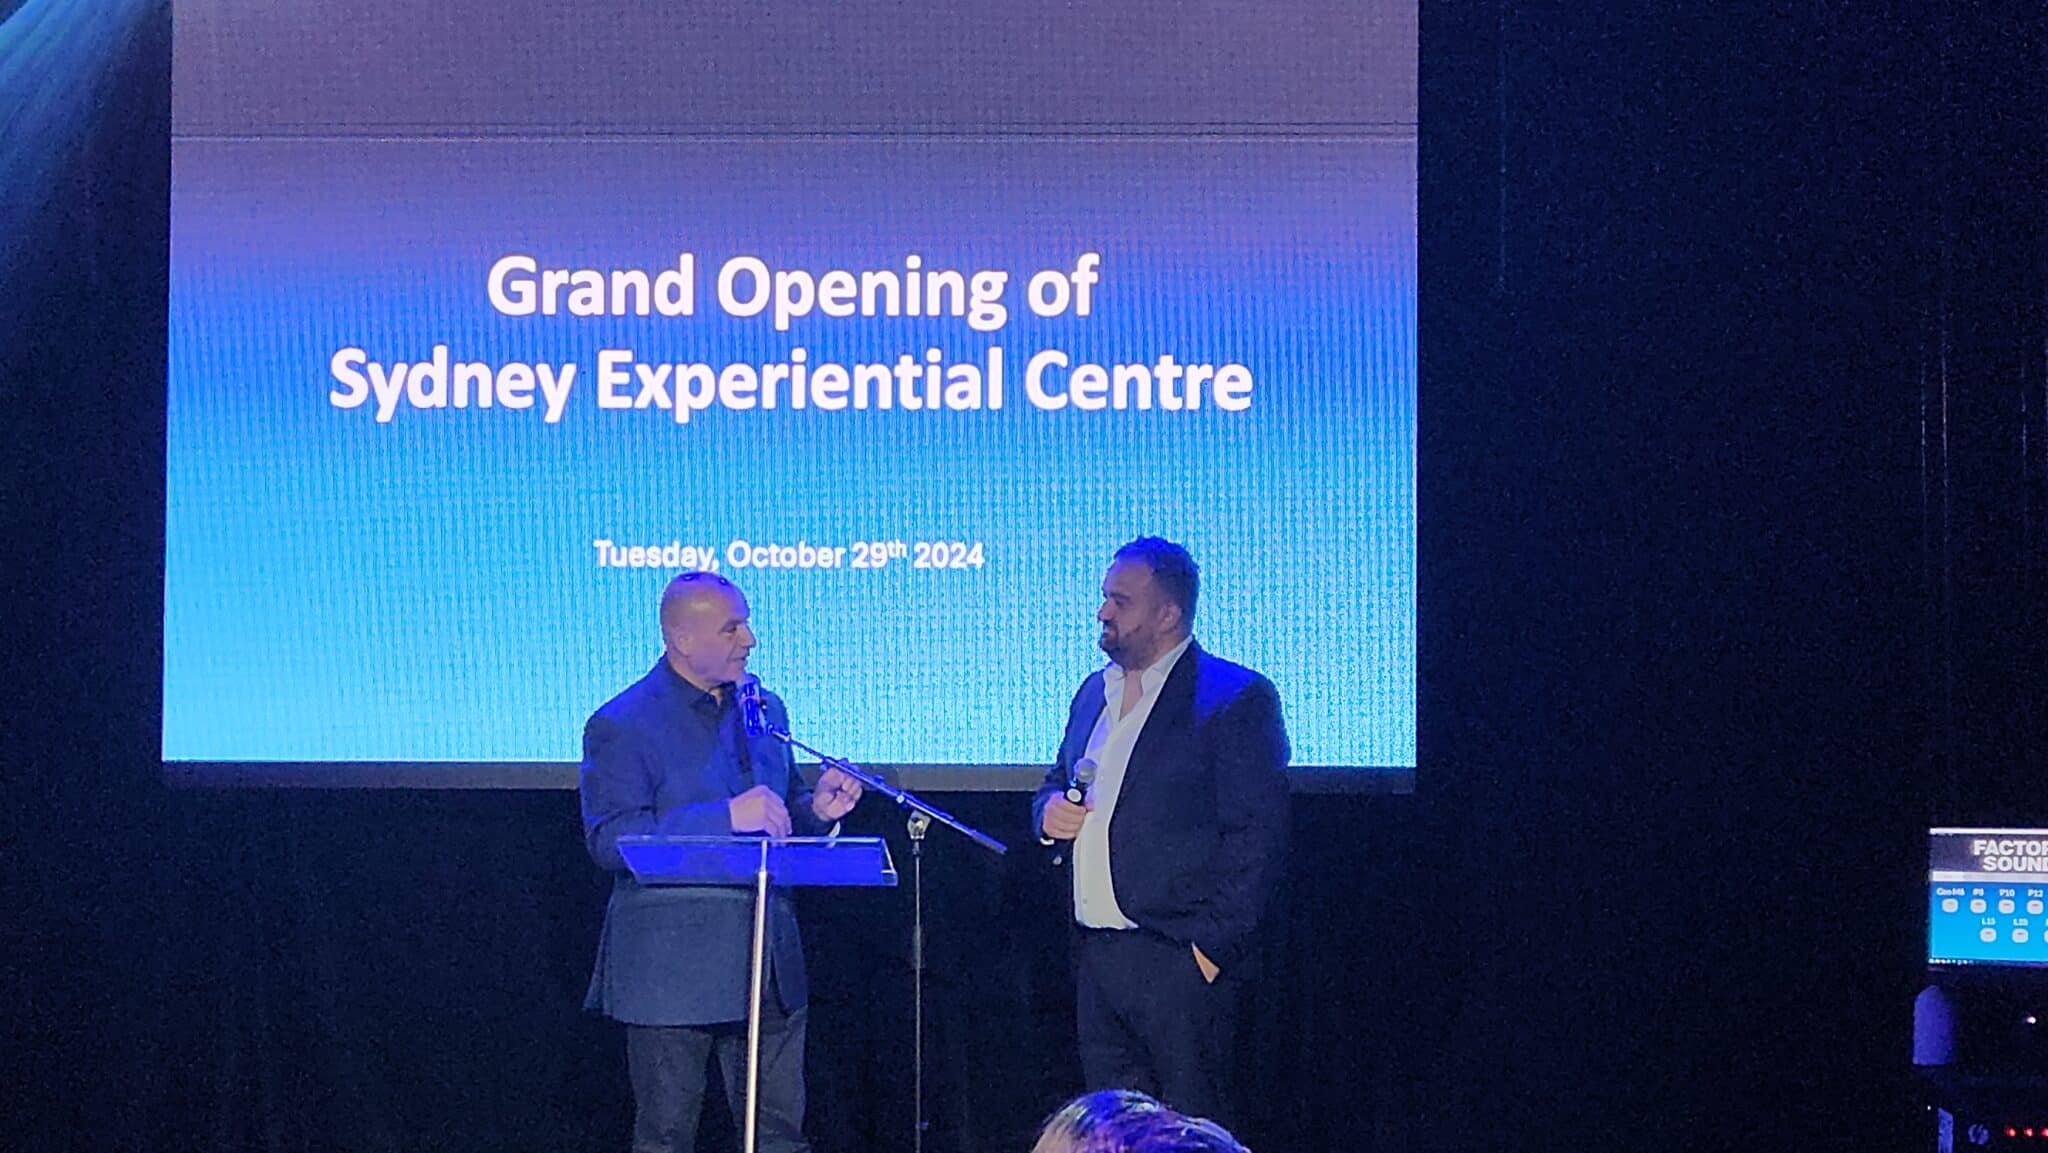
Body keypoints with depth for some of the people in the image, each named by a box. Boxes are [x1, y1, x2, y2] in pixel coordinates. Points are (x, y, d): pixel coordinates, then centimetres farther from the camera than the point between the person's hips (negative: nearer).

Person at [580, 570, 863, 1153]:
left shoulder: (764, 710, 13)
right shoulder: (622, 726, -8)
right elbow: (609, 840, -18)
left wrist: (815, 808, -1)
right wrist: (727, 817, -24)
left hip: (768, 967, 6)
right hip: (672, 968, -5)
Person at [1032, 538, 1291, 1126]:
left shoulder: (1236, 697, -9)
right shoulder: (1095, 691, 16)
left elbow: (1257, 837, -12)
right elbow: (1056, 784, 29)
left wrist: (1213, 945, -16)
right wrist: (1049, 810, 4)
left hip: (1178, 961, -7)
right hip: (1094, 955, 7)